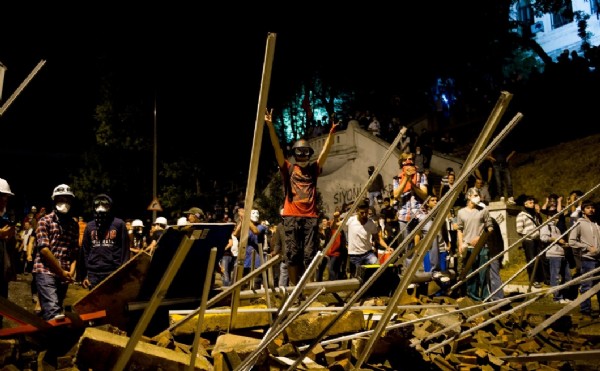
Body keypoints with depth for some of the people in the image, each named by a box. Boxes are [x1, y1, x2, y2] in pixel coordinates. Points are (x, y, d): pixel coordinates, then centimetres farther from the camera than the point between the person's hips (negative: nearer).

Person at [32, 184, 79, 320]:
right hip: (45, 271, -5)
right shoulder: (45, 221, -2)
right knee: (54, 312, -19)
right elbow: (44, 249, -10)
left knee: (49, 312, 11)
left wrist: (71, 271, -4)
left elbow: (75, 250, 12)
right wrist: (62, 271, -10)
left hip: (64, 275, 5)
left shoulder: (74, 224, 12)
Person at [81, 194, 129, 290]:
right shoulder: (90, 226, 12)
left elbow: (125, 250, 0)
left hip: (113, 273, -3)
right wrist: (85, 274, 8)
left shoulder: (119, 224, 1)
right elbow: (85, 251, 13)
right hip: (93, 274, 3)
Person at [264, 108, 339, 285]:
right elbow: (277, 148, -1)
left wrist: (331, 134, -12)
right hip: (292, 216, -1)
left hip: (310, 216, 1)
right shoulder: (288, 169, 9)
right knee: (292, 254, 1)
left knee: (310, 254, 1)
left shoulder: (313, 169, 13)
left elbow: (325, 151, 3)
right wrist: (270, 126, -12)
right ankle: (294, 287, 9)